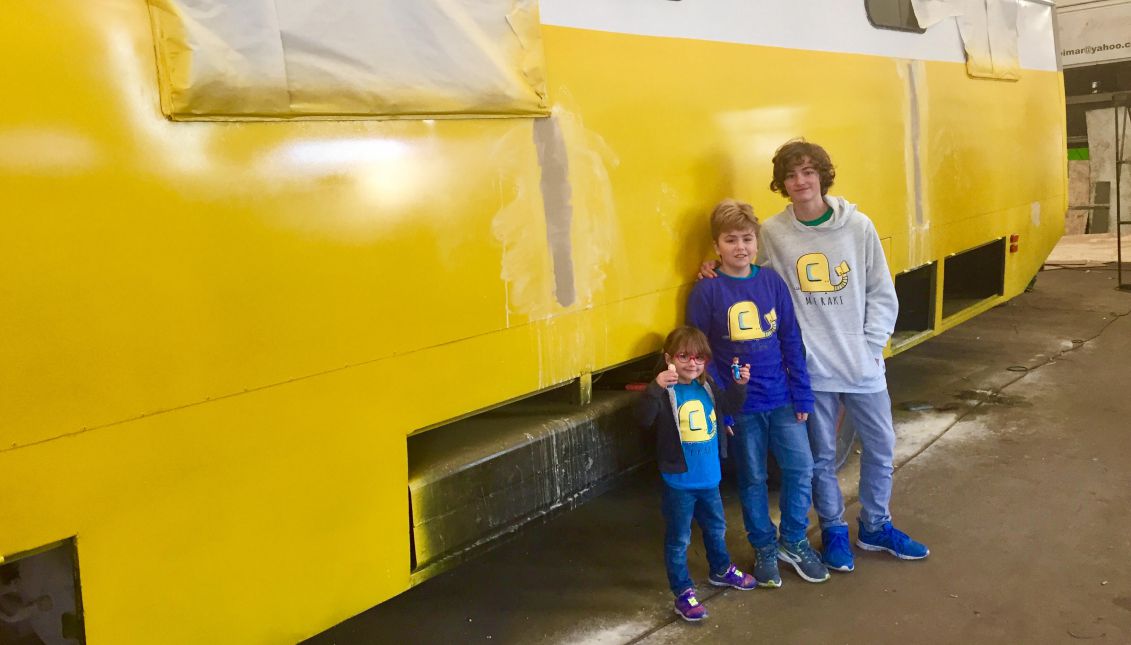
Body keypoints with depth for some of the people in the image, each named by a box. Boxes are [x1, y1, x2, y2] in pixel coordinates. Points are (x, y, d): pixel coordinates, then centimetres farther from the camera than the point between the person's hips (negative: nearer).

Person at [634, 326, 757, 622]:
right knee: (678, 539, 6)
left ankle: (721, 570, 50)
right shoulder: (665, 393, -19)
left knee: (716, 528, 27)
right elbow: (643, 418, -35)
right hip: (679, 481, -7)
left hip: (709, 476, 7)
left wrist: (739, 384, 0)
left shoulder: (707, 386, 1)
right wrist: (656, 387, -49)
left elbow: (729, 405, 18)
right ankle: (683, 593, 20)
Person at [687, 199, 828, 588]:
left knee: (801, 469, 3)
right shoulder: (706, 292, -9)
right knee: (752, 479, 10)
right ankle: (764, 548, 30)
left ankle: (794, 541, 27)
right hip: (740, 405, -2)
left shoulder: (772, 282, -1)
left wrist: (802, 394, 1)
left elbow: (791, 341, 3)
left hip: (782, 398, 3)